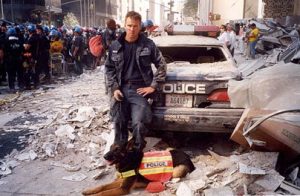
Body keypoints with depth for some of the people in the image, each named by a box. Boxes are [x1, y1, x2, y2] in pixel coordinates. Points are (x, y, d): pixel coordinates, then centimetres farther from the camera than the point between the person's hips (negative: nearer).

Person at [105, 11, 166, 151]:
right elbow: (109, 68, 12)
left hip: (139, 90, -2)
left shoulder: (148, 45, -1)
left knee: (138, 123, -13)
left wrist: (153, 86, -2)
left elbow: (161, 65, 4)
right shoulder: (115, 46, 6)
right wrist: (114, 88, -1)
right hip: (120, 90, 3)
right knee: (118, 123, 3)